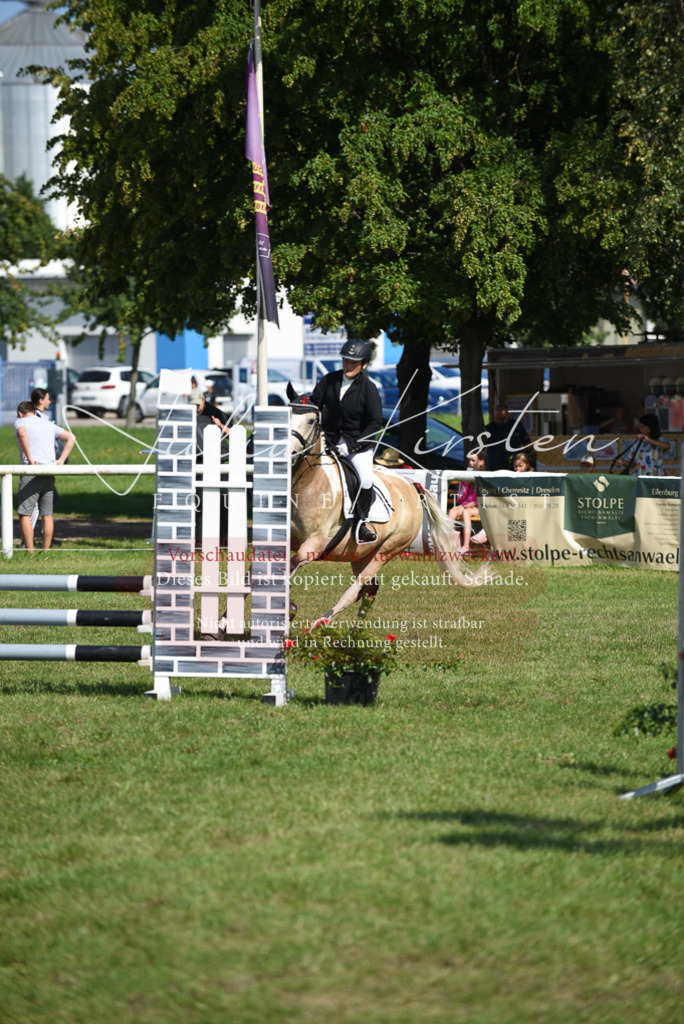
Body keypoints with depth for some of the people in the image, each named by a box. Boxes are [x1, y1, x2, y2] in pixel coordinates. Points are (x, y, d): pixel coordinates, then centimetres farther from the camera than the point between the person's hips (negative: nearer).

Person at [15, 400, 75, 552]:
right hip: (50, 473, 6)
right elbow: (70, 438, 19)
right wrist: (61, 460, 12)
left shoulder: (22, 423, 1)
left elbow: (22, 434, -24)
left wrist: (30, 458, -18)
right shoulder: (48, 424, 19)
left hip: (31, 473, -6)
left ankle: (30, 552, -9)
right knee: (47, 515, 9)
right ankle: (46, 551, 10)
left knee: (25, 514, -3)